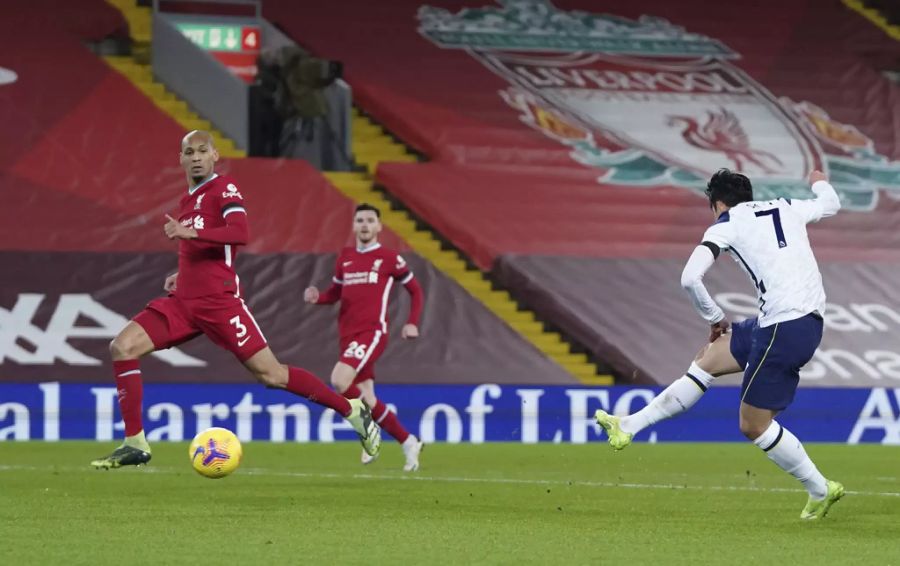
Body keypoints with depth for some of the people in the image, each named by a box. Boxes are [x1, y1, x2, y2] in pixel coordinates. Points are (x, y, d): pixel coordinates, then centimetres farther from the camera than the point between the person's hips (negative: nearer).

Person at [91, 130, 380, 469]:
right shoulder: (187, 200, 20)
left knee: (270, 374, -7)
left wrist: (191, 233, -28)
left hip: (218, 301, -7)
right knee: (122, 348, -9)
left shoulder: (224, 190, -4)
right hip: (184, 301, 7)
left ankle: (354, 412, 8)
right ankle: (135, 444, -7)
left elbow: (240, 234, -23)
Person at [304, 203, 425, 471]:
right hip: (348, 335, 6)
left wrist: (412, 323, -2)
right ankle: (408, 443, 16)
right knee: (366, 400, 3)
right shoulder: (345, 258, 14)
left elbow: (415, 290, 10)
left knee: (340, 380, -26)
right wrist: (317, 297, 0)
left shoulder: (389, 258, 1)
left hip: (373, 331, -6)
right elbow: (335, 293, 22)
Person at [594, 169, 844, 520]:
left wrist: (715, 318, 4)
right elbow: (831, 204, 37)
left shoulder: (727, 224, -1)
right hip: (809, 318, 8)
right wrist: (820, 183, 60)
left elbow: (690, 278, -12)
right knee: (707, 361, 17)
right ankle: (628, 427, 20)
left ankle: (821, 491, 12)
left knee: (753, 425, 2)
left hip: (785, 329, -8)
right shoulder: (787, 208, 17)